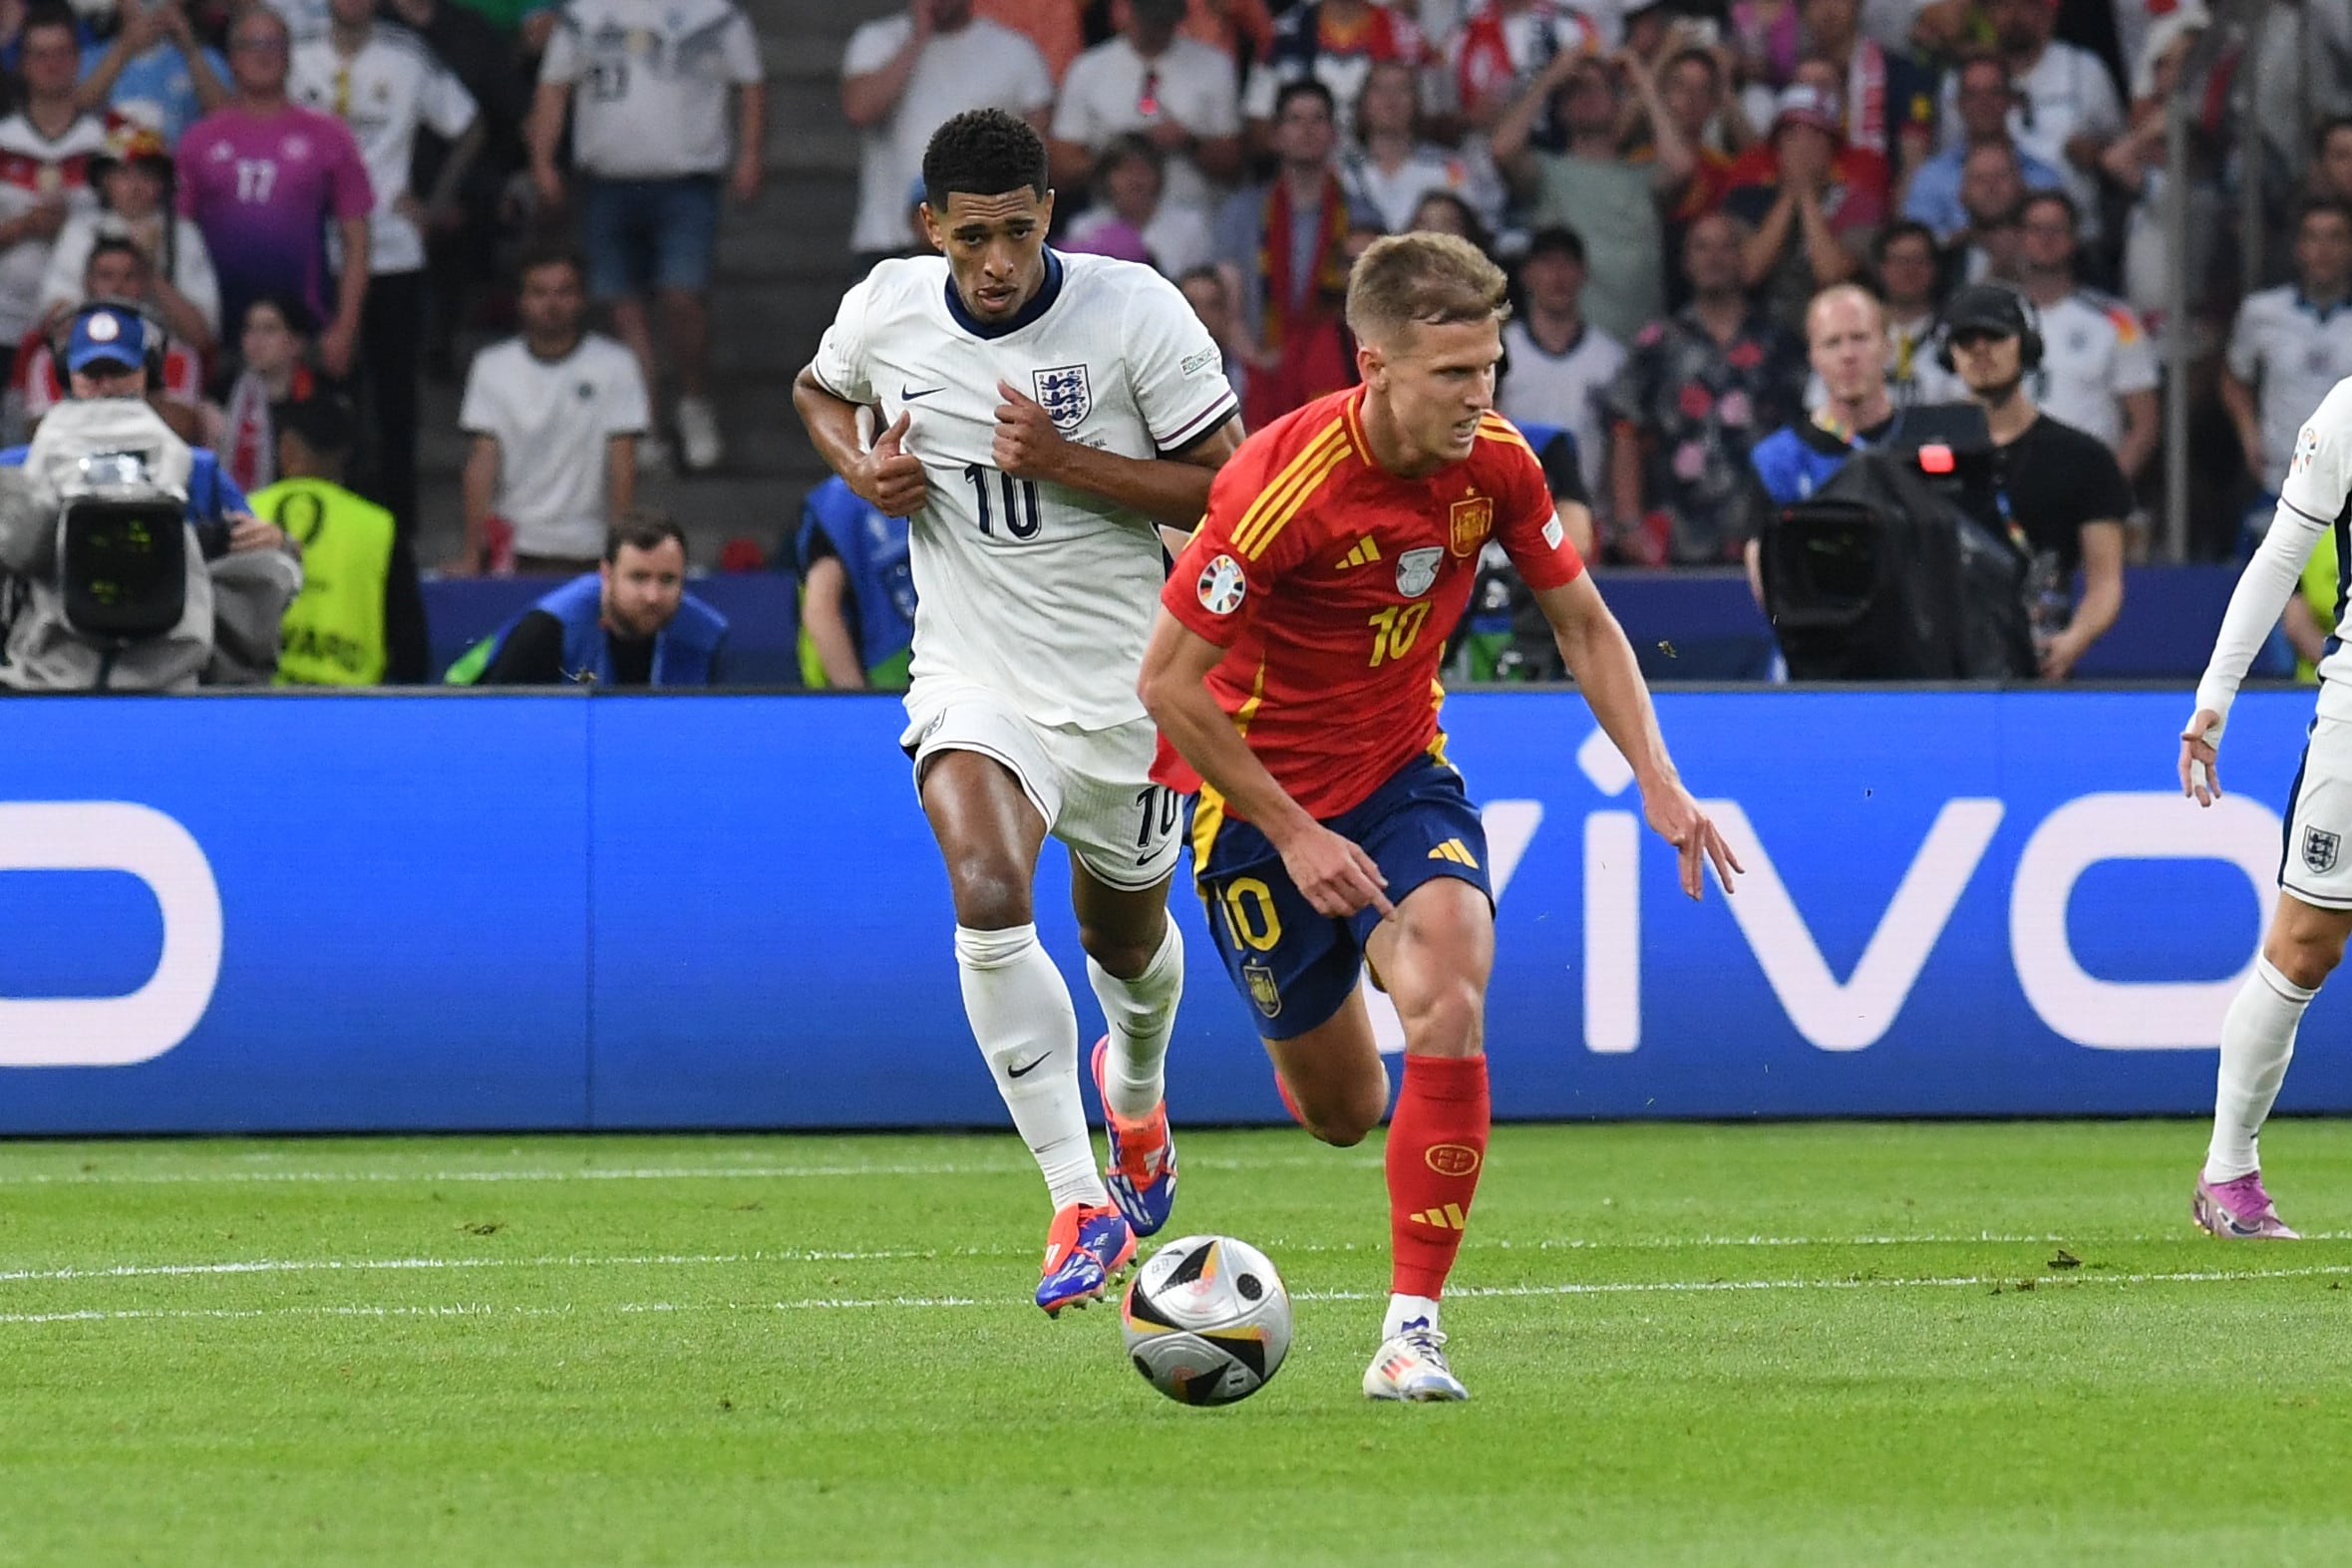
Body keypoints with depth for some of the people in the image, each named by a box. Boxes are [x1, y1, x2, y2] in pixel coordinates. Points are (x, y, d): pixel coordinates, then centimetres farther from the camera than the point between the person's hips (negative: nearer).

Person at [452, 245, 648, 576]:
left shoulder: (614, 365, 1)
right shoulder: (492, 366, 6)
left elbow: (622, 465, -3)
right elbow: (483, 462, 0)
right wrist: (472, 553, -10)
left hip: (583, 551, -1)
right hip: (510, 547, 1)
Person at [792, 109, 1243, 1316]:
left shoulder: (1136, 311, -14)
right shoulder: (886, 310, -5)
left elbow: (1228, 488, -13)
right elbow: (819, 391, 19)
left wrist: (1061, 460, -23)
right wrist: (863, 470, -3)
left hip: (1123, 687, 0)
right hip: (974, 681, 0)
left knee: (1125, 939, 18)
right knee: (987, 896, -27)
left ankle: (1134, 1087, 57)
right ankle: (1081, 1203, -23)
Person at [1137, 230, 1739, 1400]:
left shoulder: (1495, 464, -12)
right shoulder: (1281, 483, -27)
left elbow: (1581, 623, 4)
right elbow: (1168, 681, -22)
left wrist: (1657, 780, -7)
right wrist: (1292, 835, -22)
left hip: (1403, 775, 3)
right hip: (1264, 794, -3)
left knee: (1446, 1006, -26)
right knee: (1343, 1113, 6)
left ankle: (1412, 1327, -19)